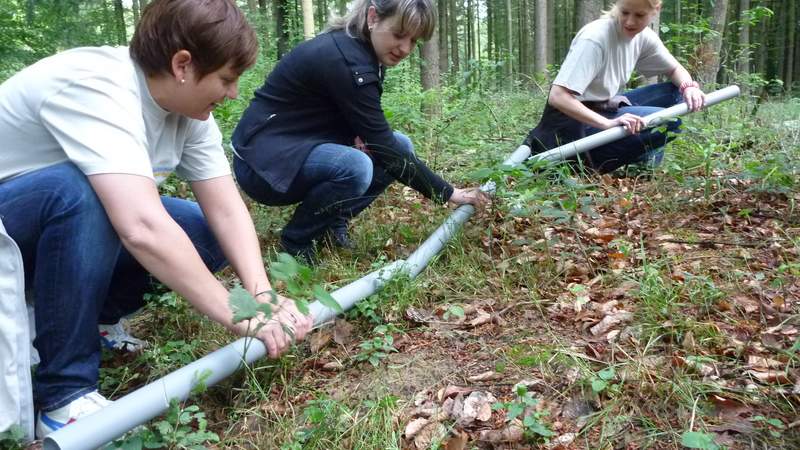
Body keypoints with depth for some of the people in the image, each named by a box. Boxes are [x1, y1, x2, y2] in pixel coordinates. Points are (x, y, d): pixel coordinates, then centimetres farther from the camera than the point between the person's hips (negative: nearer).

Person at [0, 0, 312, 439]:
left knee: (211, 236, -10)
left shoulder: (188, 106, -10)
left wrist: (262, 296, -29)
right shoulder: (97, 88, -34)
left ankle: (81, 316, 7)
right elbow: (143, 229, -46)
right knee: (80, 190, -38)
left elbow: (226, 210, -14)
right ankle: (65, 394, -22)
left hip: (77, 222, 7)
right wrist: (242, 318, -41)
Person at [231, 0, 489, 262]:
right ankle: (295, 241, -9)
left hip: (304, 148, 9)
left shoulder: (364, 52, 2)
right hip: (263, 161, -9)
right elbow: (385, 149, -23)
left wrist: (357, 138, -12)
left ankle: (332, 223, 5)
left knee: (401, 145, 0)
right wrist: (448, 194, -17)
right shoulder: (345, 61, -26)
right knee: (355, 168, -34)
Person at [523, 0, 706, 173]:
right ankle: (592, 159, -10)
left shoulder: (644, 36, -2)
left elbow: (675, 69, 13)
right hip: (575, 122, -8)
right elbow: (557, 97, -32)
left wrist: (689, 86, -10)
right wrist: (607, 123, -38)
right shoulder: (596, 37, -24)